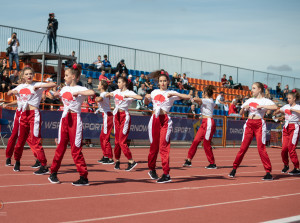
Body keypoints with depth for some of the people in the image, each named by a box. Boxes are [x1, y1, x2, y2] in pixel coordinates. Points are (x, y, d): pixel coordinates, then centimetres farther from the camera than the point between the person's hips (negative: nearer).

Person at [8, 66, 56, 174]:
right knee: (21, 139, 13)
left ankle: (44, 166, -11)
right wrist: (13, 92, 4)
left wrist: (39, 86, -20)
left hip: (34, 114, -6)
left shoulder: (37, 85, -2)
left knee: (35, 141, -12)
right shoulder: (21, 87, 14)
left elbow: (53, 84, -14)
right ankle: (17, 162, 31)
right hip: (23, 114, 6)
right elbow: (9, 93, 26)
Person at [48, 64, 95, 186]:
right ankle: (53, 173, 19)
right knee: (60, 147, 10)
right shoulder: (65, 89, 13)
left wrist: (77, 93, -25)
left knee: (76, 149, -6)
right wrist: (56, 94, 17)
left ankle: (84, 177, 0)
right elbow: (57, 95, 36)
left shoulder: (80, 89, -7)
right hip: (64, 118, 6)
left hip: (75, 119, -6)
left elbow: (92, 92, -30)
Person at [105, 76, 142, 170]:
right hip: (116, 115, 6)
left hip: (124, 116, -6)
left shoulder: (129, 93, -7)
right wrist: (110, 94, 2)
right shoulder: (117, 91, 12)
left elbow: (140, 97, -23)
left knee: (122, 141, -11)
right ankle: (117, 160, 18)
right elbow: (106, 95, 24)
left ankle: (131, 161, -5)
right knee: (117, 140, 8)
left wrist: (128, 96, -24)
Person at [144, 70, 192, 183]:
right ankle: (152, 169, 27)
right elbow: (146, 102, 31)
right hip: (155, 119, 4)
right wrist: (146, 97, 9)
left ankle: (166, 174, -12)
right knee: (154, 145, 9)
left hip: (165, 120, -4)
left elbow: (187, 97, -7)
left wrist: (173, 94, -17)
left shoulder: (171, 93, 3)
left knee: (163, 146, -12)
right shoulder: (155, 92, 15)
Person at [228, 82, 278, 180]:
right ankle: (234, 168, 10)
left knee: (261, 148, -8)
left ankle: (268, 172, -4)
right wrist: (244, 107, -1)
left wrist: (262, 106, -20)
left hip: (259, 125, -4)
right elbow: (240, 113, 19)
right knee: (243, 147, 2)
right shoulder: (250, 100, 15)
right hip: (249, 124, 4)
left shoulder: (265, 101, 0)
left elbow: (275, 107, -19)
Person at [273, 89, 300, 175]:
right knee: (284, 148, -3)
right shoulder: (286, 106, 14)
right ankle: (286, 165, 18)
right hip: (286, 127, 5)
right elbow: (278, 110, 34)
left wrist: (293, 109, -21)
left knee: (291, 148, -14)